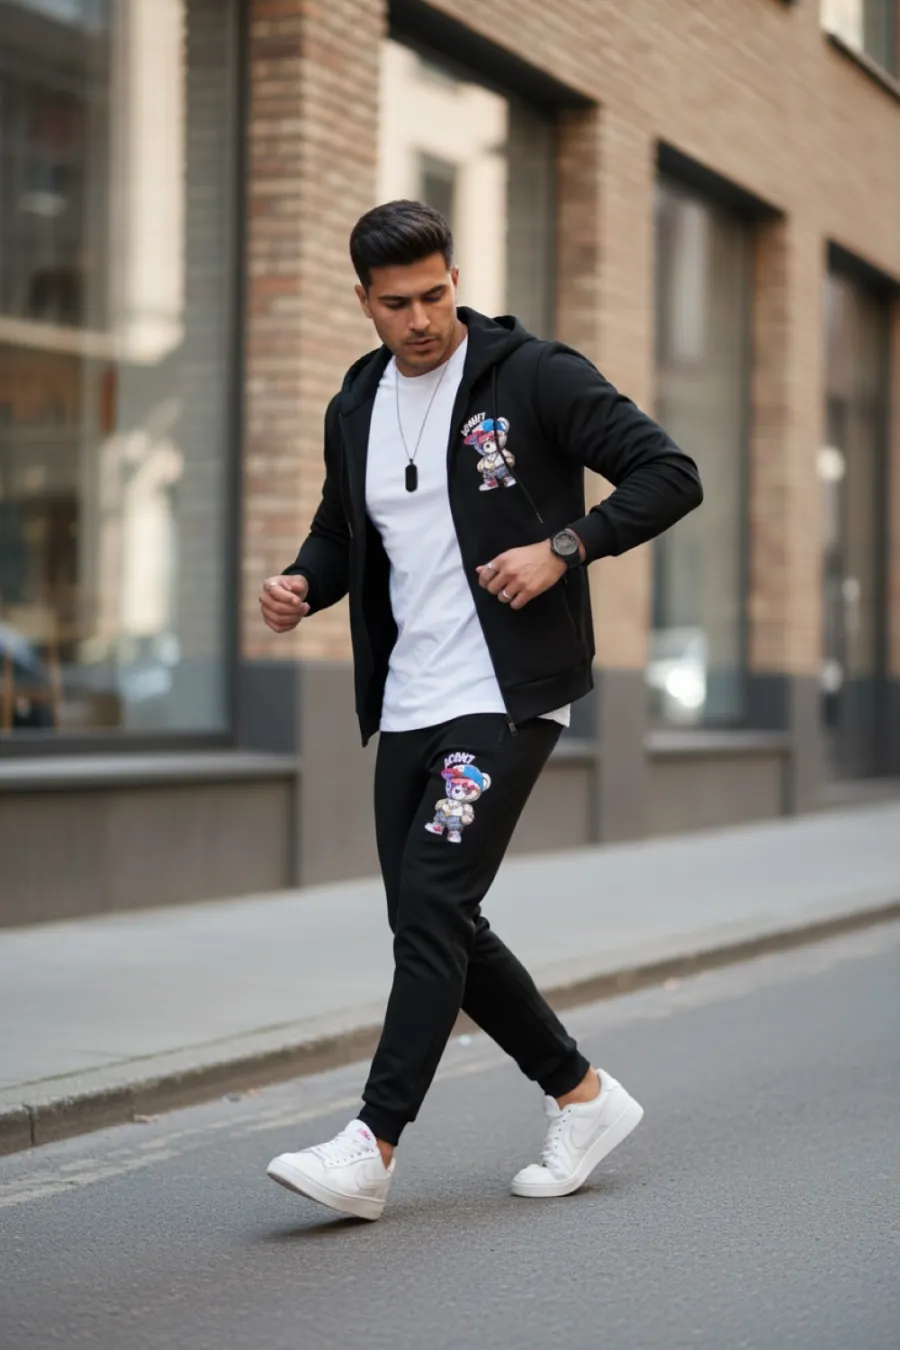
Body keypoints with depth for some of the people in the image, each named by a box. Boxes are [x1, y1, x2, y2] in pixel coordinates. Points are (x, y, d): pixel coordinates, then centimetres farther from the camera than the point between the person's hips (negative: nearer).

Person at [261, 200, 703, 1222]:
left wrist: (563, 545, -19)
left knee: (432, 904, -15)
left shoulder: (534, 376, -6)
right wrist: (300, 584, 2)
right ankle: (583, 1097, 24)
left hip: (507, 700, -7)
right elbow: (342, 535, 24)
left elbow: (670, 475, -8)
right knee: (432, 927, 8)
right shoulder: (354, 409, 12)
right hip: (408, 707, 7)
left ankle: (370, 1150, -14)